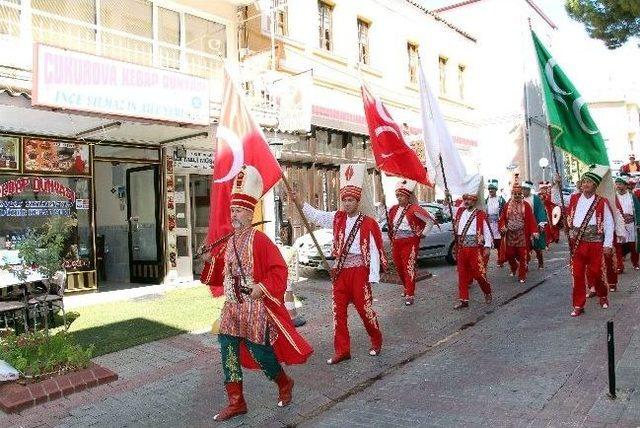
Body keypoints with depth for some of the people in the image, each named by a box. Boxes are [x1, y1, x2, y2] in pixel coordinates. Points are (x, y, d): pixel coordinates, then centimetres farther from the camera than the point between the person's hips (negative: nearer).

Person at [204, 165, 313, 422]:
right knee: (228, 348, 4)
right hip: (232, 305, 7)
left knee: (258, 349, 1)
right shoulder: (228, 242, 8)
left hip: (255, 306, -7)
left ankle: (284, 383, 29)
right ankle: (236, 402, 16)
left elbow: (279, 270, -16)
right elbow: (222, 273, 17)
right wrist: (212, 260, 0)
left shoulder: (259, 240, -13)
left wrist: (262, 287, -26)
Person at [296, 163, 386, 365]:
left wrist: (372, 277, -12)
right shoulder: (337, 218, 5)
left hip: (359, 271, -5)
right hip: (340, 270, 5)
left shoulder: (368, 224, -9)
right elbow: (316, 216, 2)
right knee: (338, 310, 6)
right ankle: (341, 350, 17)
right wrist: (299, 202, -11)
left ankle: (376, 341, 31)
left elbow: (374, 252, -10)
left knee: (364, 307, 4)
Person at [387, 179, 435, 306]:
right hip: (396, 243, 6)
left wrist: (422, 234, -4)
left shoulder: (414, 209, -10)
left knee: (409, 268, -7)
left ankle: (409, 295, -3)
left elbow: (430, 221, -7)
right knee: (399, 267, 14)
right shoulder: (393, 209, 9)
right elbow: (390, 224, 27)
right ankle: (406, 287, 35)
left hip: (410, 242, -6)